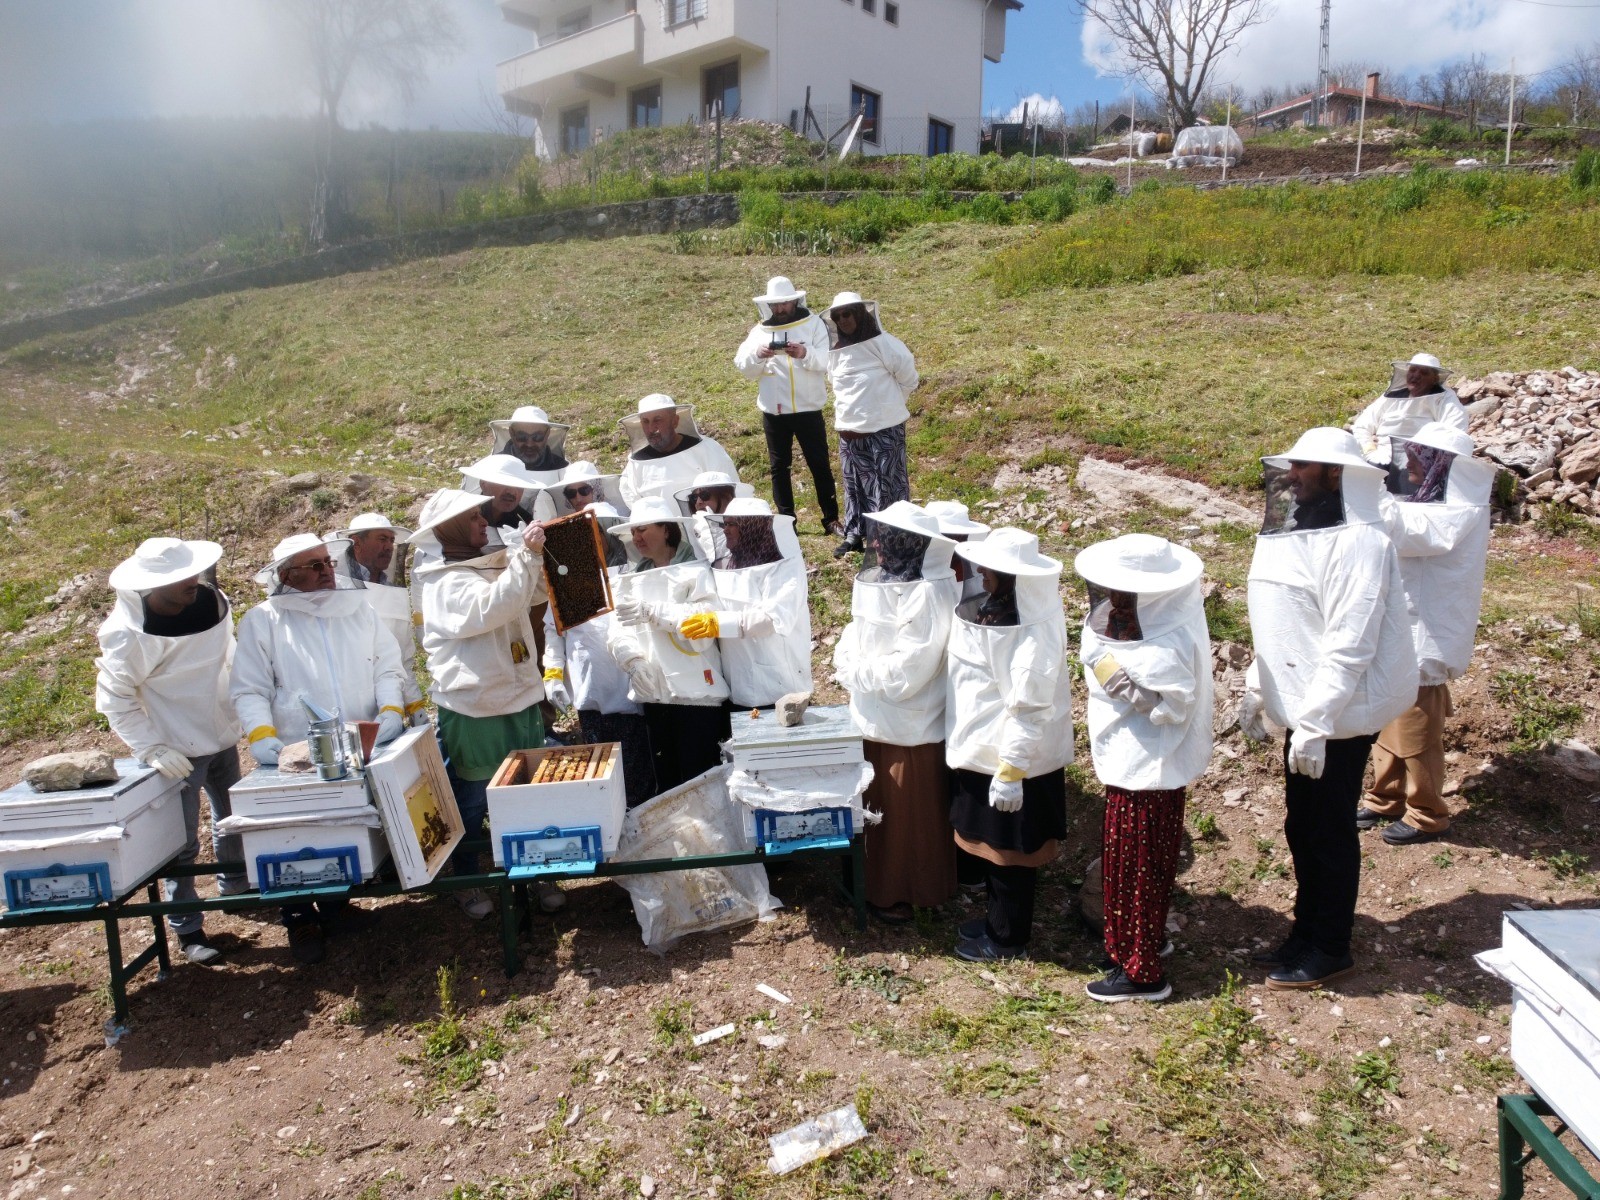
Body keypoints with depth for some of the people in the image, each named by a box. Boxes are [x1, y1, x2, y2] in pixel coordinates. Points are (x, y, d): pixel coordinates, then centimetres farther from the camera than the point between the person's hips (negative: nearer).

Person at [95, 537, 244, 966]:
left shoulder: (211, 601, -6)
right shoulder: (128, 633, -22)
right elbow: (114, 699, -15)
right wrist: (151, 749, -22)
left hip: (222, 737, 6)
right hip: (177, 752, -6)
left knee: (233, 820, 21)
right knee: (182, 843, 3)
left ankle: (235, 886, 44)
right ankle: (187, 929, 18)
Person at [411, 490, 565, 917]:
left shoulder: (493, 564, 9)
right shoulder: (445, 583, -15)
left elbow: (534, 593, 18)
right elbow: (492, 607, -31)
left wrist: (534, 555, 0)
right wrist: (526, 556, -33)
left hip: (520, 701, 7)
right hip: (473, 712, -7)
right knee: (471, 803, 9)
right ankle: (467, 882, 26)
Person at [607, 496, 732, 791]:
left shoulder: (696, 572, -3)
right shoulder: (632, 579, 14)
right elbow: (618, 633, 5)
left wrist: (650, 611, -19)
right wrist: (633, 660, -14)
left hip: (696, 692, -6)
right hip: (654, 694, 6)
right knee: (666, 782, 14)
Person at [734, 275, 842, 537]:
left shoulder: (813, 323, 1)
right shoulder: (759, 330, 5)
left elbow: (826, 360, -10)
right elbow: (744, 368, 0)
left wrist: (806, 354, -30)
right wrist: (757, 355, -21)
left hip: (808, 408, -2)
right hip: (774, 410, 2)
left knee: (820, 464, 4)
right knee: (779, 466, 9)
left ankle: (831, 519, 13)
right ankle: (786, 521, 19)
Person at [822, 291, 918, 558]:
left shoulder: (882, 344, -9)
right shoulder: (835, 353, 10)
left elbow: (908, 378, -5)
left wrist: (887, 405, 5)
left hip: (884, 428, -6)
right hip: (849, 430, 6)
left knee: (888, 485, -3)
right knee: (855, 485, 11)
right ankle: (855, 533, 19)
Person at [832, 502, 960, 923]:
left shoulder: (927, 594, -24)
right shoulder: (881, 581, 3)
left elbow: (904, 672, -26)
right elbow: (858, 633, 12)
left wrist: (854, 670, -15)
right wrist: (846, 657, -8)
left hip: (909, 726, -8)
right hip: (876, 719, 8)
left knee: (908, 813, 9)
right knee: (880, 807, 21)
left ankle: (910, 892, 27)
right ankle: (882, 884, 38)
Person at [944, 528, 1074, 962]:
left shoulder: (1033, 633, -26)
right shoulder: (995, 608, 2)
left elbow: (1029, 709, -25)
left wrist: (1011, 771, -22)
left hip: (1014, 757, -9)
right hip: (985, 749, 9)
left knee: (1009, 849, 9)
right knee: (991, 843, 22)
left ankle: (1007, 938, 26)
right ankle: (998, 917, 40)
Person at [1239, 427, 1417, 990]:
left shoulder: (1357, 542, -22)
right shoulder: (1302, 530, 9)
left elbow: (1349, 646, -26)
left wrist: (1314, 725, -26)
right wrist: (1256, 690, 16)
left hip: (1340, 715, -9)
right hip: (1305, 709, 9)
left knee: (1329, 833, 6)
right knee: (1301, 828, 19)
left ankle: (1330, 949, 24)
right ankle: (1306, 932, 35)